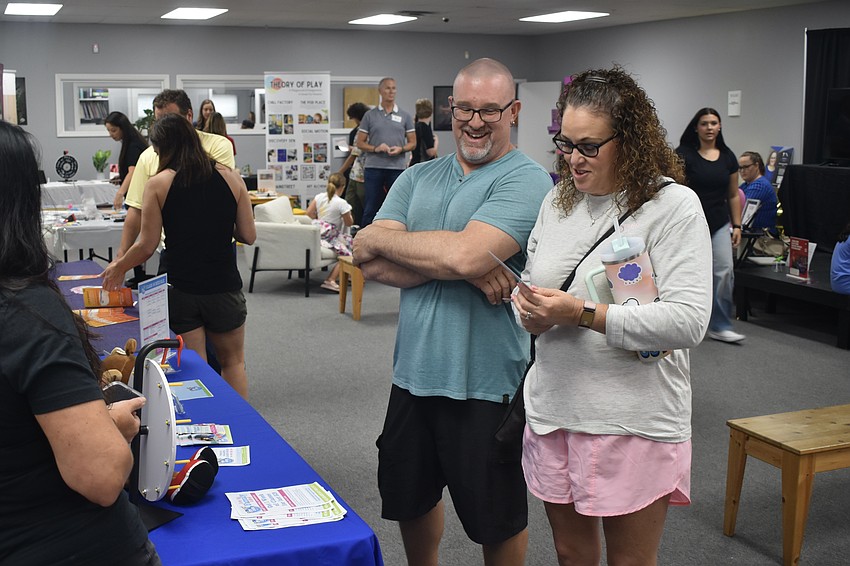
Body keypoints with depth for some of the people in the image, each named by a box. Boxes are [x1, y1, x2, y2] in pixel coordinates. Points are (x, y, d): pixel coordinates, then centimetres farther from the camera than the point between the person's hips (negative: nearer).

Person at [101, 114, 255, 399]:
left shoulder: (158, 184, -7)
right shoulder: (230, 177, -3)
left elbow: (147, 246, -5)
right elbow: (248, 236, -2)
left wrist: (118, 267, 13)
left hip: (180, 289, -1)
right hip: (224, 287, 2)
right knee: (232, 362, 20)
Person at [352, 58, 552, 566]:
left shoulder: (526, 180, -10)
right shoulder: (417, 179, 8)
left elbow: (466, 254, -25)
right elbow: (373, 265, -5)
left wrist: (379, 239, -10)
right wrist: (459, 266, -19)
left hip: (485, 385, -5)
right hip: (414, 373, 6)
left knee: (498, 519, 13)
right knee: (409, 499, 22)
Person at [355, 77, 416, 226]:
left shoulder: (405, 116, 8)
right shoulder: (370, 115, 6)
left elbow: (412, 142, 9)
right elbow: (360, 142, 6)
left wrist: (401, 149, -12)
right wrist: (375, 148, -12)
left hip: (397, 168, 1)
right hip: (374, 168, -1)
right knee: (370, 209, 3)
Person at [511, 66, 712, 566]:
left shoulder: (674, 206, -11)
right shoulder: (558, 201, 9)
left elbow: (688, 322, -20)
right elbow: (529, 282, 18)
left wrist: (582, 314, -22)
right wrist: (529, 312, -6)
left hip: (635, 422, -5)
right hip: (554, 410, 6)